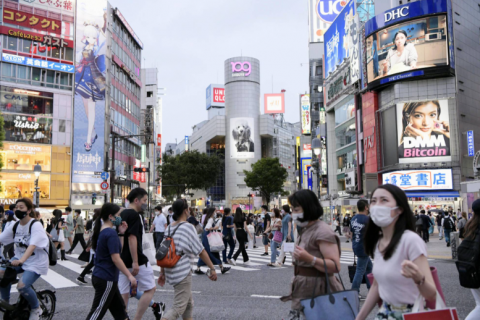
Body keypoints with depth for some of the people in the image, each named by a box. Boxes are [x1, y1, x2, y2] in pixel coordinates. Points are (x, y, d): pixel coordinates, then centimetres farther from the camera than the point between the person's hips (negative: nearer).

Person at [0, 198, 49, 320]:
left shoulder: (35, 225, -19)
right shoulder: (15, 225, 1)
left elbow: (32, 246, -32)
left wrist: (21, 260, -47)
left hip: (36, 262, -6)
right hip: (19, 258, 6)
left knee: (22, 286, -23)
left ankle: (36, 309, 4)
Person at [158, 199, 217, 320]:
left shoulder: (169, 228, 9)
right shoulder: (188, 227, -12)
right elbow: (201, 251, -11)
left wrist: (162, 272, 18)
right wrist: (212, 268, -5)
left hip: (170, 272, 8)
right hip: (182, 272, -8)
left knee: (189, 303, 20)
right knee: (179, 307, -4)